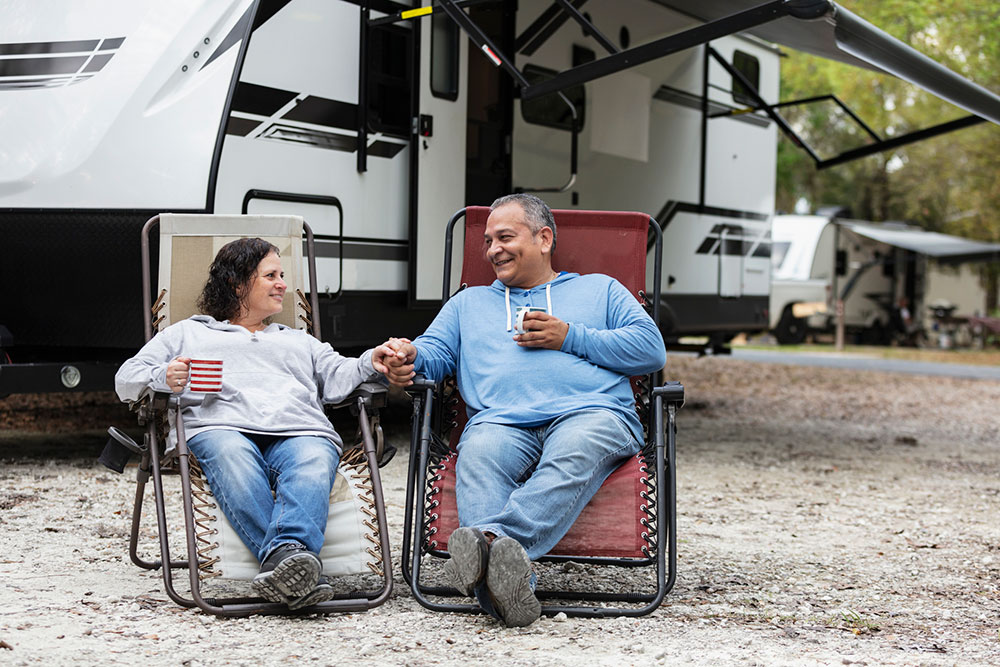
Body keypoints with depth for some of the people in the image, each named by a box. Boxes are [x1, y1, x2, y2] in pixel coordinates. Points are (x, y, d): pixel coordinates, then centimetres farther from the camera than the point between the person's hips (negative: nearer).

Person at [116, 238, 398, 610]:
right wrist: (163, 379, 0)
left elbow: (338, 378, 24)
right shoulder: (186, 333, 34)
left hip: (301, 430, 2)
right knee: (232, 460, -40)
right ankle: (297, 572, -58)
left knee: (313, 467, -36)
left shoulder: (300, 342, 42)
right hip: (222, 427, -2)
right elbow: (127, 379, 23)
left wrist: (372, 363, 1)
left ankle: (287, 554, -62)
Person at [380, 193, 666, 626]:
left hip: (591, 412, -1)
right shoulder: (469, 302, 37)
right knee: (477, 457, -37)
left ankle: (492, 537, -61)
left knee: (573, 454, -40)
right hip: (501, 421, 1)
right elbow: (434, 352, 21)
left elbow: (651, 348, 14)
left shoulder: (600, 289, 29)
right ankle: (507, 591, -59)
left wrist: (569, 337, 5)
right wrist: (407, 358, -4)